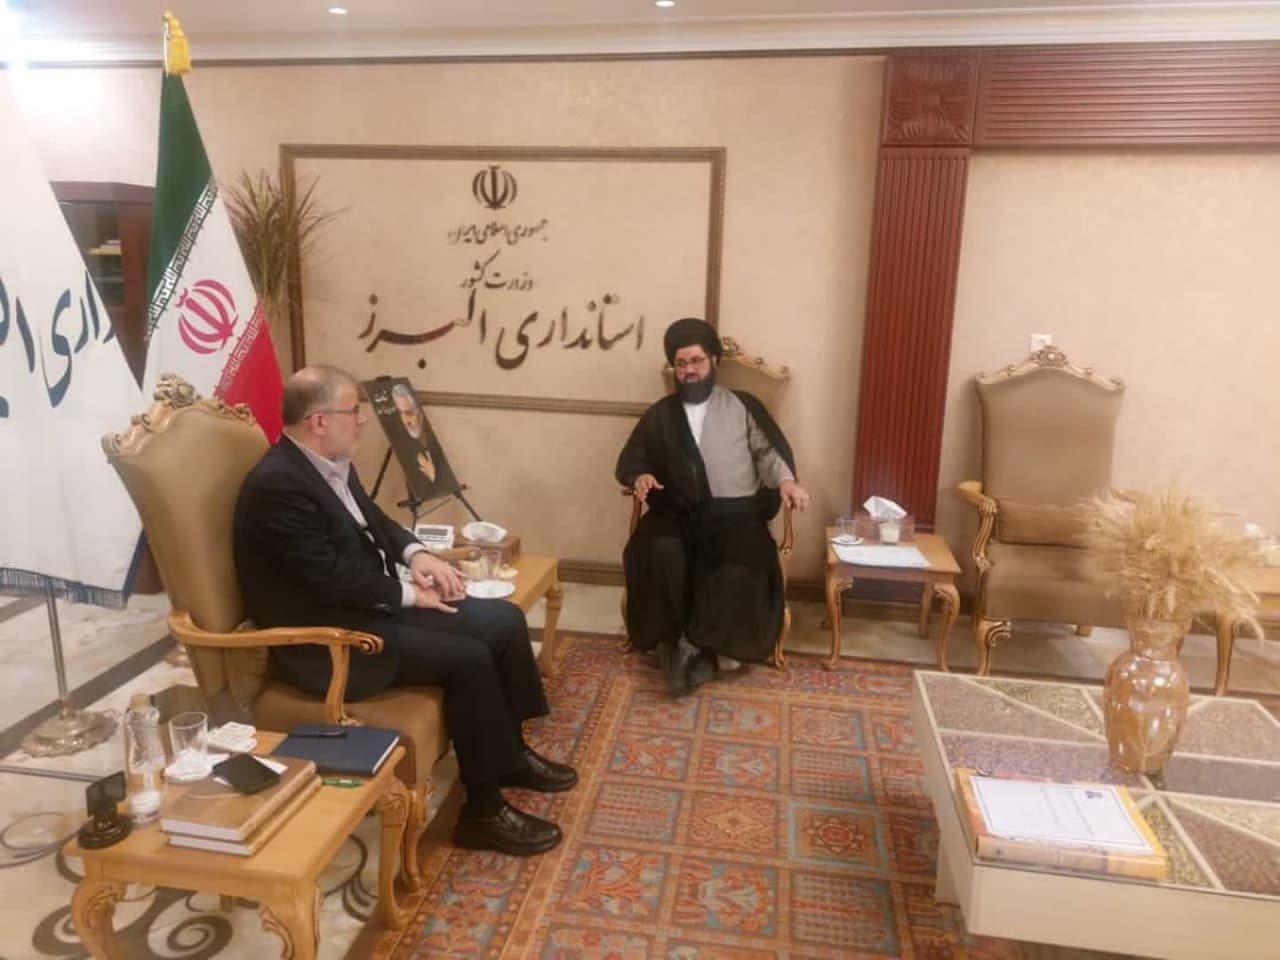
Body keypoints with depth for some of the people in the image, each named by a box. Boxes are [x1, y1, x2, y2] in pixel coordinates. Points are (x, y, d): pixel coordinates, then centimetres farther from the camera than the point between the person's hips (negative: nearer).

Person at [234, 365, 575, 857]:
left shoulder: (330, 461, 6)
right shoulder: (277, 485, -23)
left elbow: (372, 519, 18)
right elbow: (332, 577, -26)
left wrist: (415, 554, -1)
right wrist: (408, 594, -14)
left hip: (374, 601, 10)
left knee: (504, 620, 1)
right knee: (468, 659, -22)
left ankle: (511, 752, 18)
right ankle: (484, 812, -6)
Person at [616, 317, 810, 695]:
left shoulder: (744, 406, 15)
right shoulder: (659, 415, 19)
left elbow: (769, 451, 6)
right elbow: (629, 461, 18)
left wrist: (785, 480, -14)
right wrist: (640, 477, -5)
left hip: (735, 514, -1)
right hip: (678, 514, 1)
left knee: (742, 568, -32)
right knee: (661, 553, -32)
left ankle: (697, 647, -18)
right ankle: (673, 642, -17)